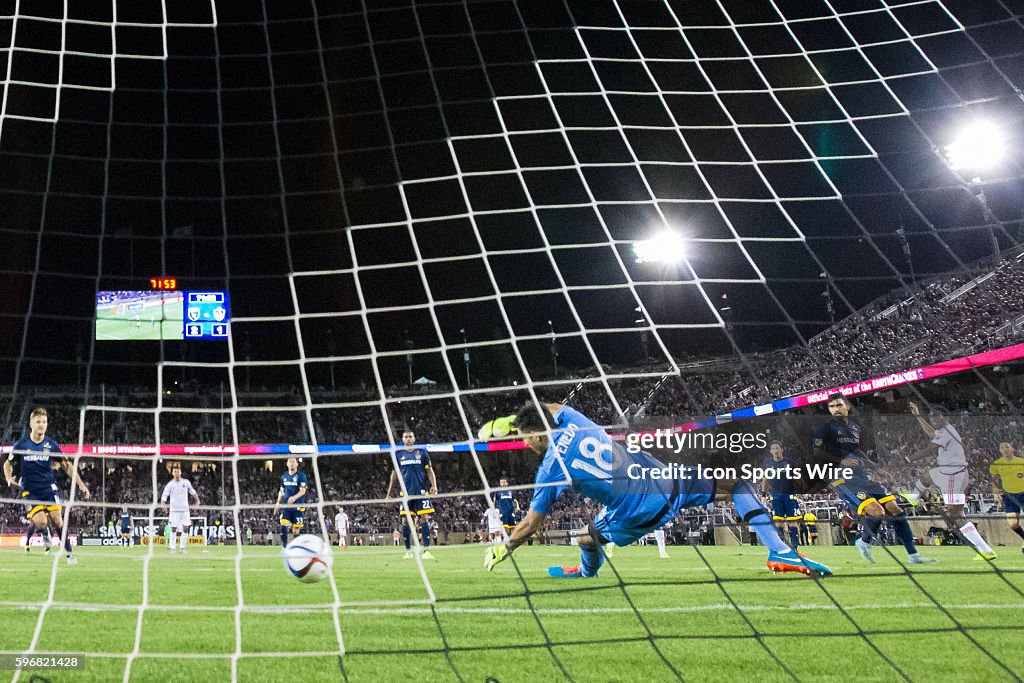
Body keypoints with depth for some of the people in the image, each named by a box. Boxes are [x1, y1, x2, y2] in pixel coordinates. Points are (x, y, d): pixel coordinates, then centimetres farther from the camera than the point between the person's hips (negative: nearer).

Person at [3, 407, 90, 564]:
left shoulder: (51, 445, 0)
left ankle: (69, 552, 1)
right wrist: (9, 478, -9)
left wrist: (81, 484, 1)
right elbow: (8, 463, 12)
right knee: (40, 523, -19)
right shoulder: (20, 445, -3)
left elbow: (67, 465, 8)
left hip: (49, 486, 1)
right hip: (30, 490, -1)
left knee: (57, 520, -12)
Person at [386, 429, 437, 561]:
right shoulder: (398, 454, 10)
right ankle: (408, 551, 9)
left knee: (424, 519, -8)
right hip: (406, 492, 1)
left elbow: (429, 471, 7)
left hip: (421, 491, -1)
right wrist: (389, 493, 14)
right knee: (406, 521, 0)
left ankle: (426, 551, -10)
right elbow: (394, 474, 15)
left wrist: (434, 486, -8)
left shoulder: (422, 452, 8)